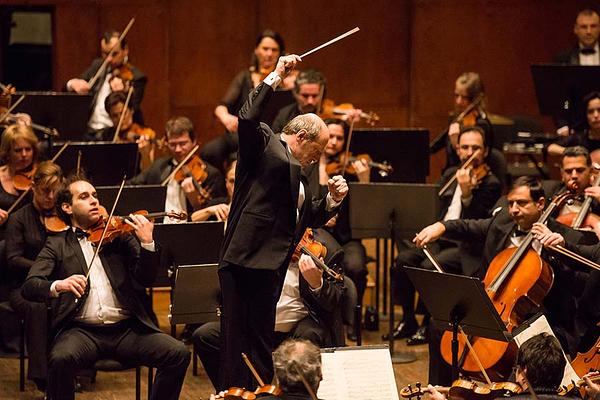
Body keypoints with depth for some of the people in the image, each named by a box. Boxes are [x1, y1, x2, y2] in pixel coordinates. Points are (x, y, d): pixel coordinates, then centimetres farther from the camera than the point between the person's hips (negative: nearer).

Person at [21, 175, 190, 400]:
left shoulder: (119, 235, 16)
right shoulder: (57, 245, 12)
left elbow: (146, 279, 8)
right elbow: (29, 287, -1)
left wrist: (147, 243, -11)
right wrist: (57, 286, -23)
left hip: (127, 328, 2)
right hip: (81, 329, -2)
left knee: (178, 354, -19)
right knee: (61, 359, -34)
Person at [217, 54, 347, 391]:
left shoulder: (297, 172, 23)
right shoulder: (265, 143, -1)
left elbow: (312, 218, 28)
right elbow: (248, 117, -22)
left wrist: (333, 199, 10)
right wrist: (276, 77, -21)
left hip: (271, 268, 9)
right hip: (246, 262, -9)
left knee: (261, 346, 16)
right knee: (239, 346, -6)